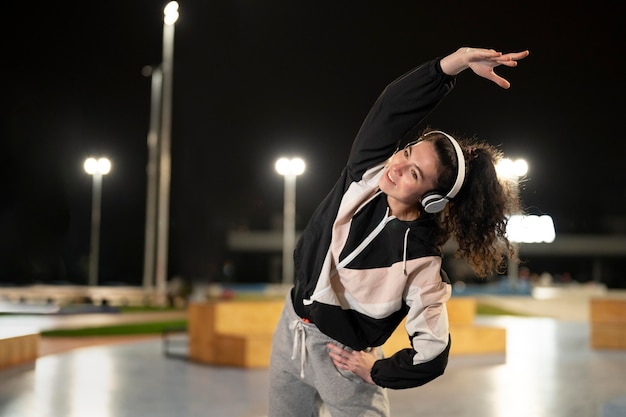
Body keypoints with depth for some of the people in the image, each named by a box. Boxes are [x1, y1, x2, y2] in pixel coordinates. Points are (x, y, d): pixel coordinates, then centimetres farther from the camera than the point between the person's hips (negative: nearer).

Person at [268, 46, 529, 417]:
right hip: (292, 326, 5)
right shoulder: (368, 172, -15)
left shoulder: (419, 262, -28)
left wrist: (375, 372, -9)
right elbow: (394, 105, -24)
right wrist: (454, 62, -35)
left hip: (341, 356, -5)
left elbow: (432, 352, -24)